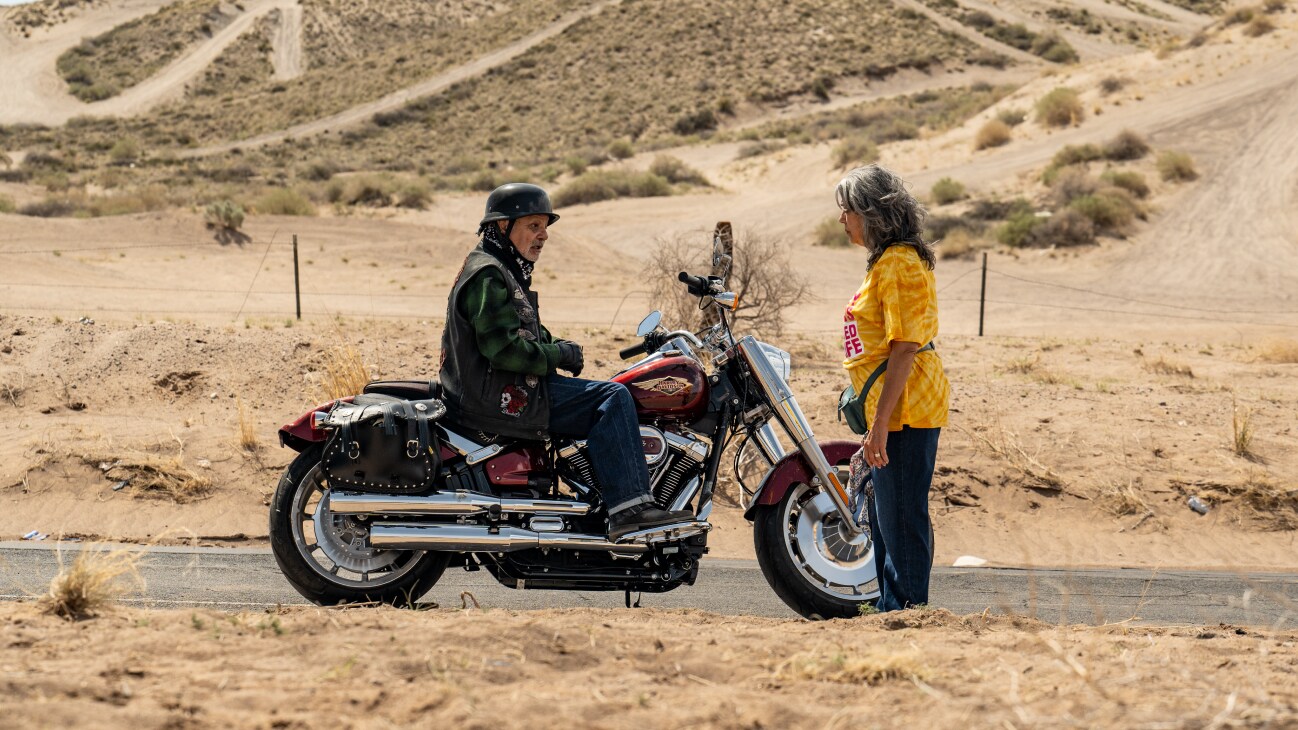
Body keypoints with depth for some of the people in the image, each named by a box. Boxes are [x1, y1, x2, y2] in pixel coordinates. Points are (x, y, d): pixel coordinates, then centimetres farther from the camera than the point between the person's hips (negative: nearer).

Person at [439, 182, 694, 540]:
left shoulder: (507, 272, 21)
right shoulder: (487, 276, -14)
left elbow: (528, 335, 27)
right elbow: (502, 349, -23)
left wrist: (561, 348, 7)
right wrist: (558, 355, -13)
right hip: (500, 399, -11)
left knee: (610, 396, 19)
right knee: (613, 397, -17)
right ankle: (629, 506, -23)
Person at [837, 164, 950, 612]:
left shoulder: (899, 264, -16)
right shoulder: (888, 260, 17)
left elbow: (905, 349, -21)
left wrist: (880, 422, -23)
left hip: (904, 409, -11)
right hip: (892, 409, 11)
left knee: (902, 515, -6)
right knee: (884, 512, 18)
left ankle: (907, 606, 0)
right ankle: (892, 606, 27)